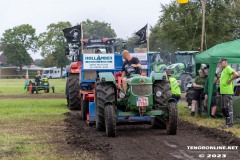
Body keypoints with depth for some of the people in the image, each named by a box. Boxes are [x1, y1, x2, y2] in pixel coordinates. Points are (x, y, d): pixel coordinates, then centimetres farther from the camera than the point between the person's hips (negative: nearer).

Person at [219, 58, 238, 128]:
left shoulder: (228, 68, -11)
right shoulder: (223, 70, 20)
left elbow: (236, 74, -26)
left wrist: (229, 81, -19)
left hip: (228, 92, -10)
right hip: (223, 92, 11)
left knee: (228, 108, -8)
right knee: (223, 108, 13)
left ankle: (229, 123, -5)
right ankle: (228, 122, 20)